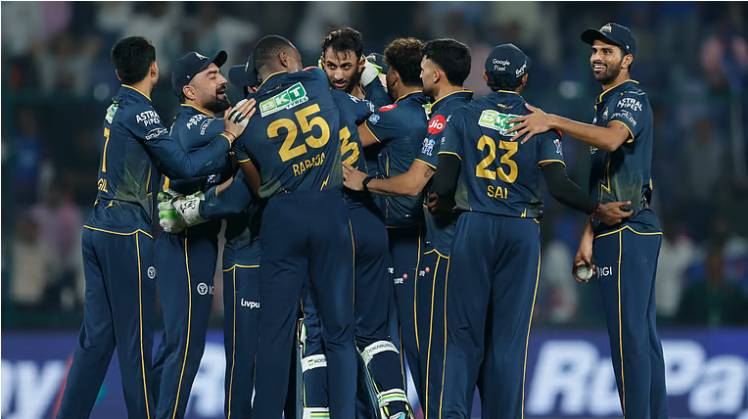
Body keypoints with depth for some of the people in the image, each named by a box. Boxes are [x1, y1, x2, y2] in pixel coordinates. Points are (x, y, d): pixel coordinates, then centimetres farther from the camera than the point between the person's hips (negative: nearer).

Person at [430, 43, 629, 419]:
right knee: (509, 338, 4)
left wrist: (443, 205, 19)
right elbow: (559, 186, -7)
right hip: (522, 233, 0)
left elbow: (443, 184, -3)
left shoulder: (464, 117, 5)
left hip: (473, 230, 0)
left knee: (464, 334, 2)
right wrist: (598, 210, 8)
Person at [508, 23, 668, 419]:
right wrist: (588, 236, 18)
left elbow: (612, 139, -32)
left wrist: (553, 121, -32)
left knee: (628, 334, -12)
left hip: (627, 232, -10)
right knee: (642, 334, 10)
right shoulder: (606, 104, 22)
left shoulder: (631, 99, -8)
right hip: (621, 232, 10)